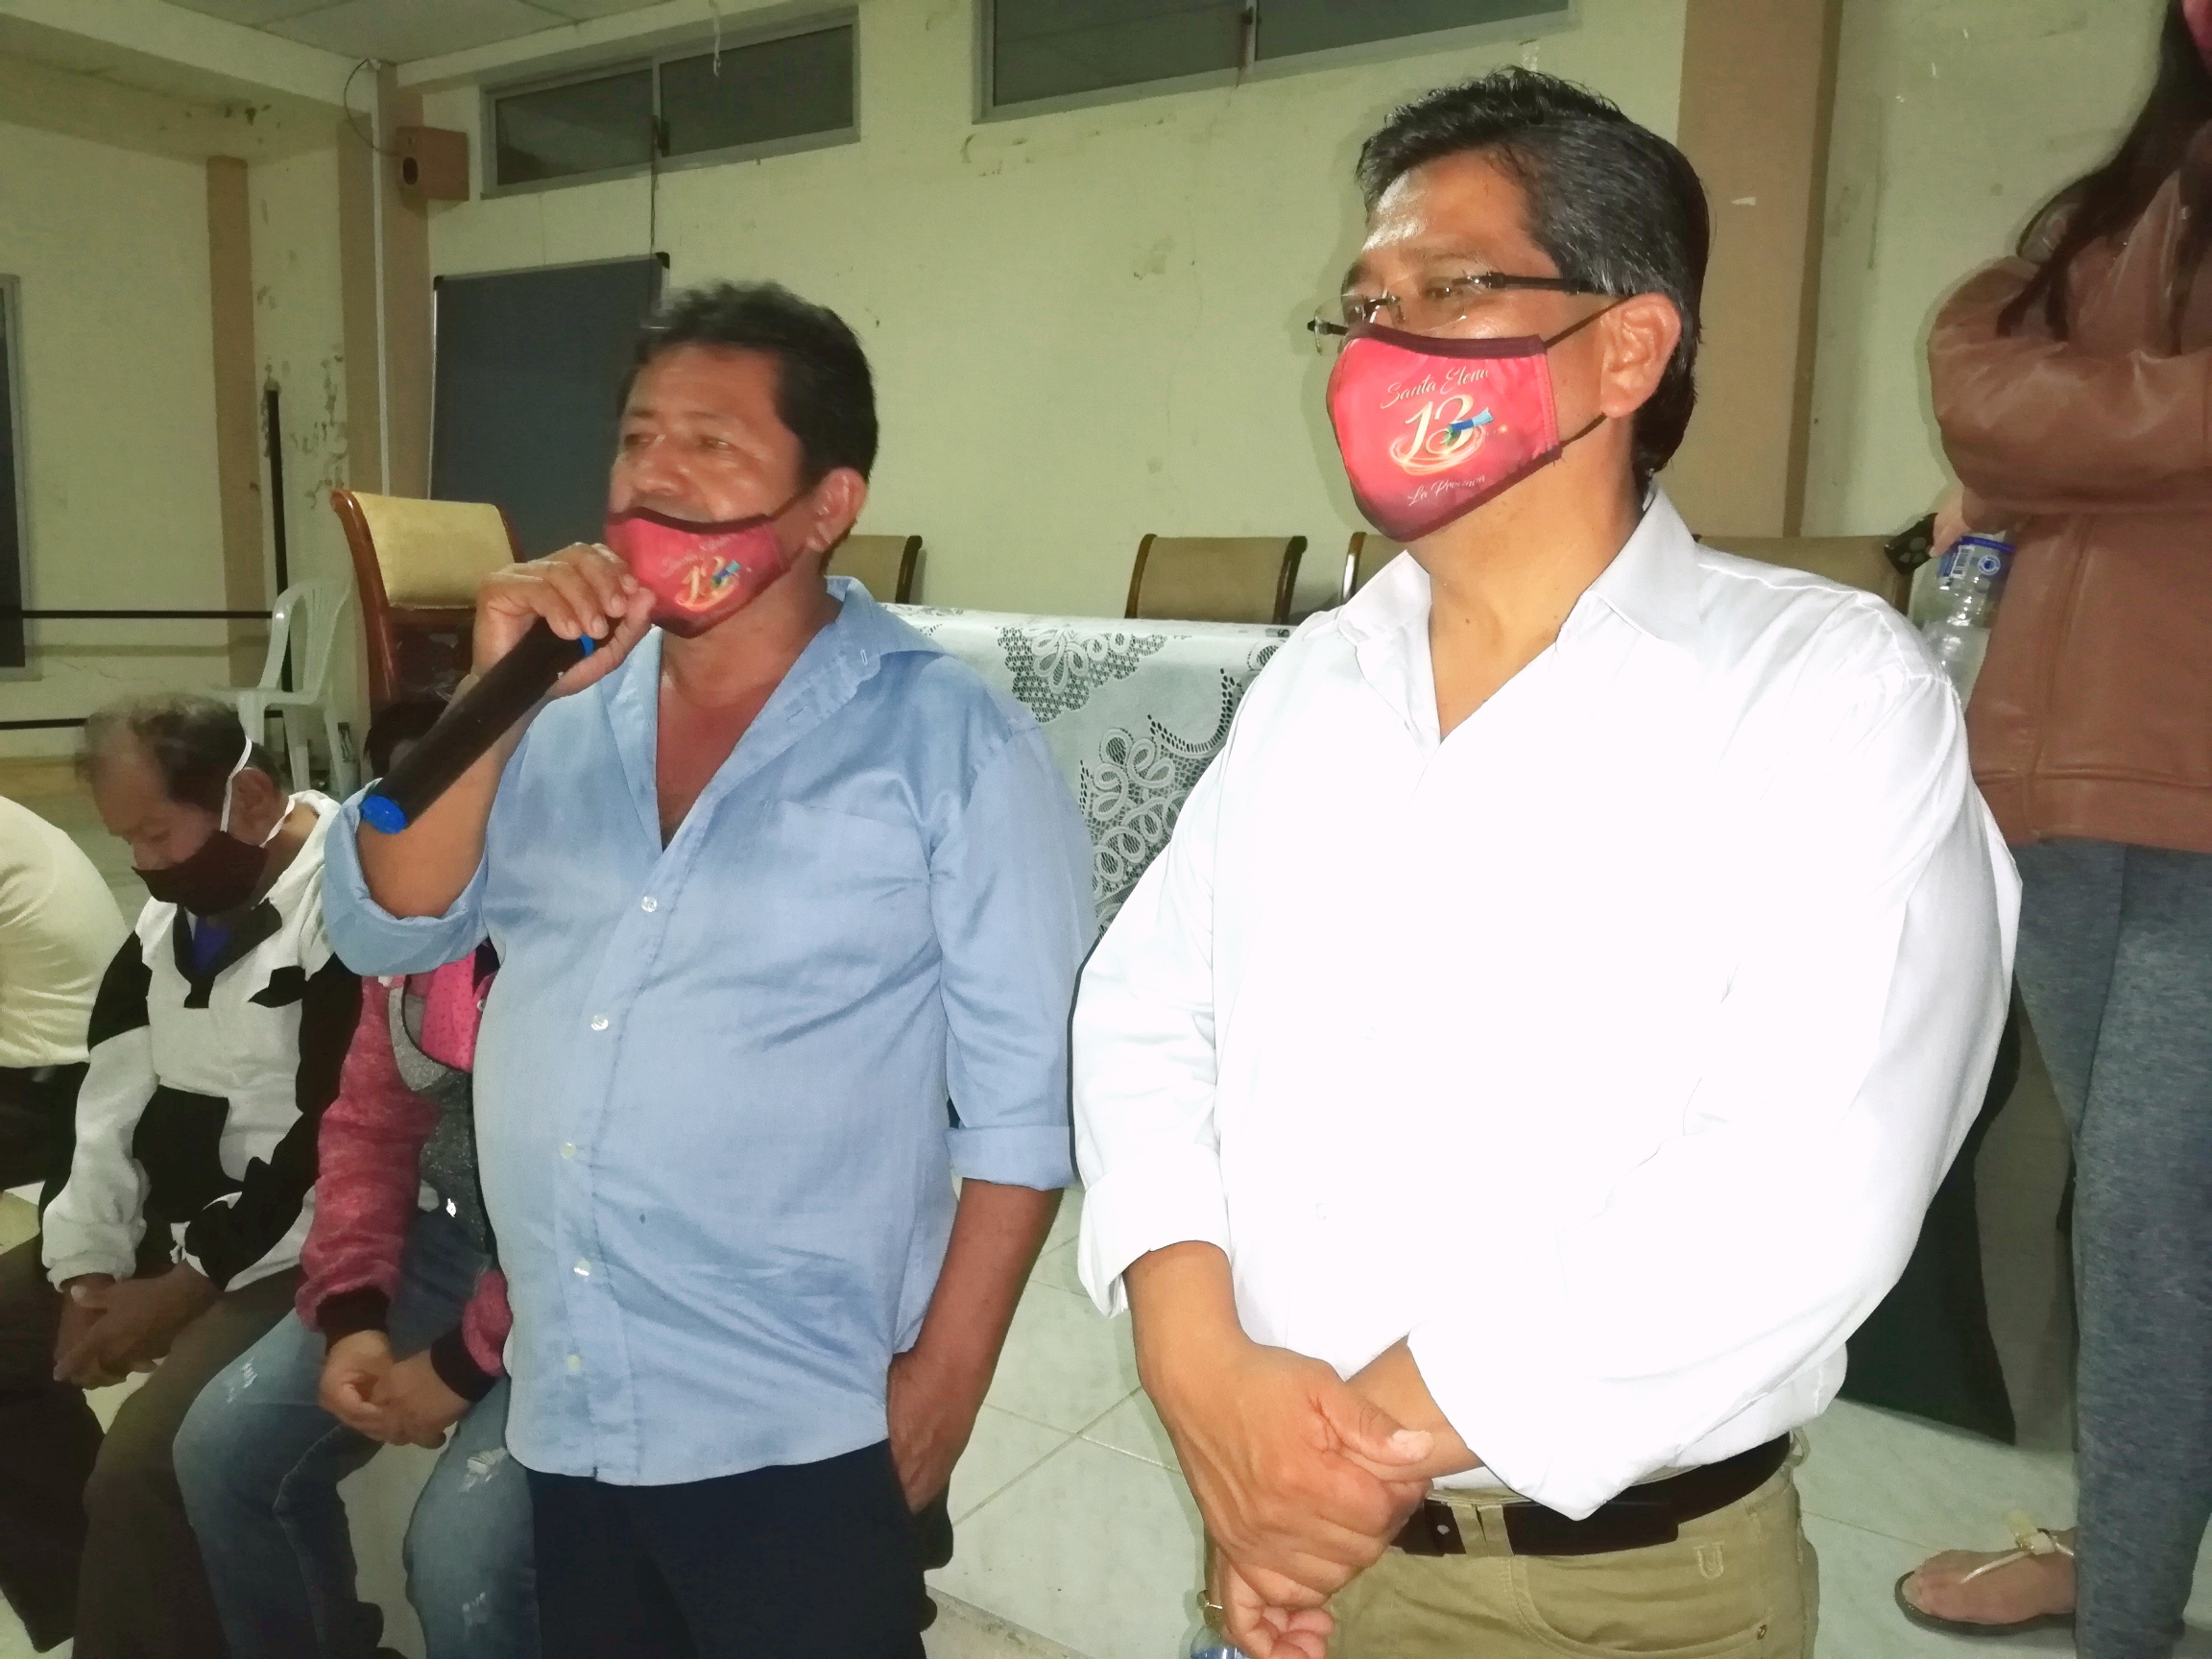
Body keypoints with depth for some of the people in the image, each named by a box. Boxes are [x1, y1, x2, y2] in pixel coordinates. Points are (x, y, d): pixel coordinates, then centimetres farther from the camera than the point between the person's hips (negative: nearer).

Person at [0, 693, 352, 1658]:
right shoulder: (172, 910, 11)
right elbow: (114, 1101, 10)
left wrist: (190, 1286, -16)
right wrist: (91, 1265, -1)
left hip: (298, 1254, -9)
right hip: (171, 1226, 10)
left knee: (143, 1469, -25)